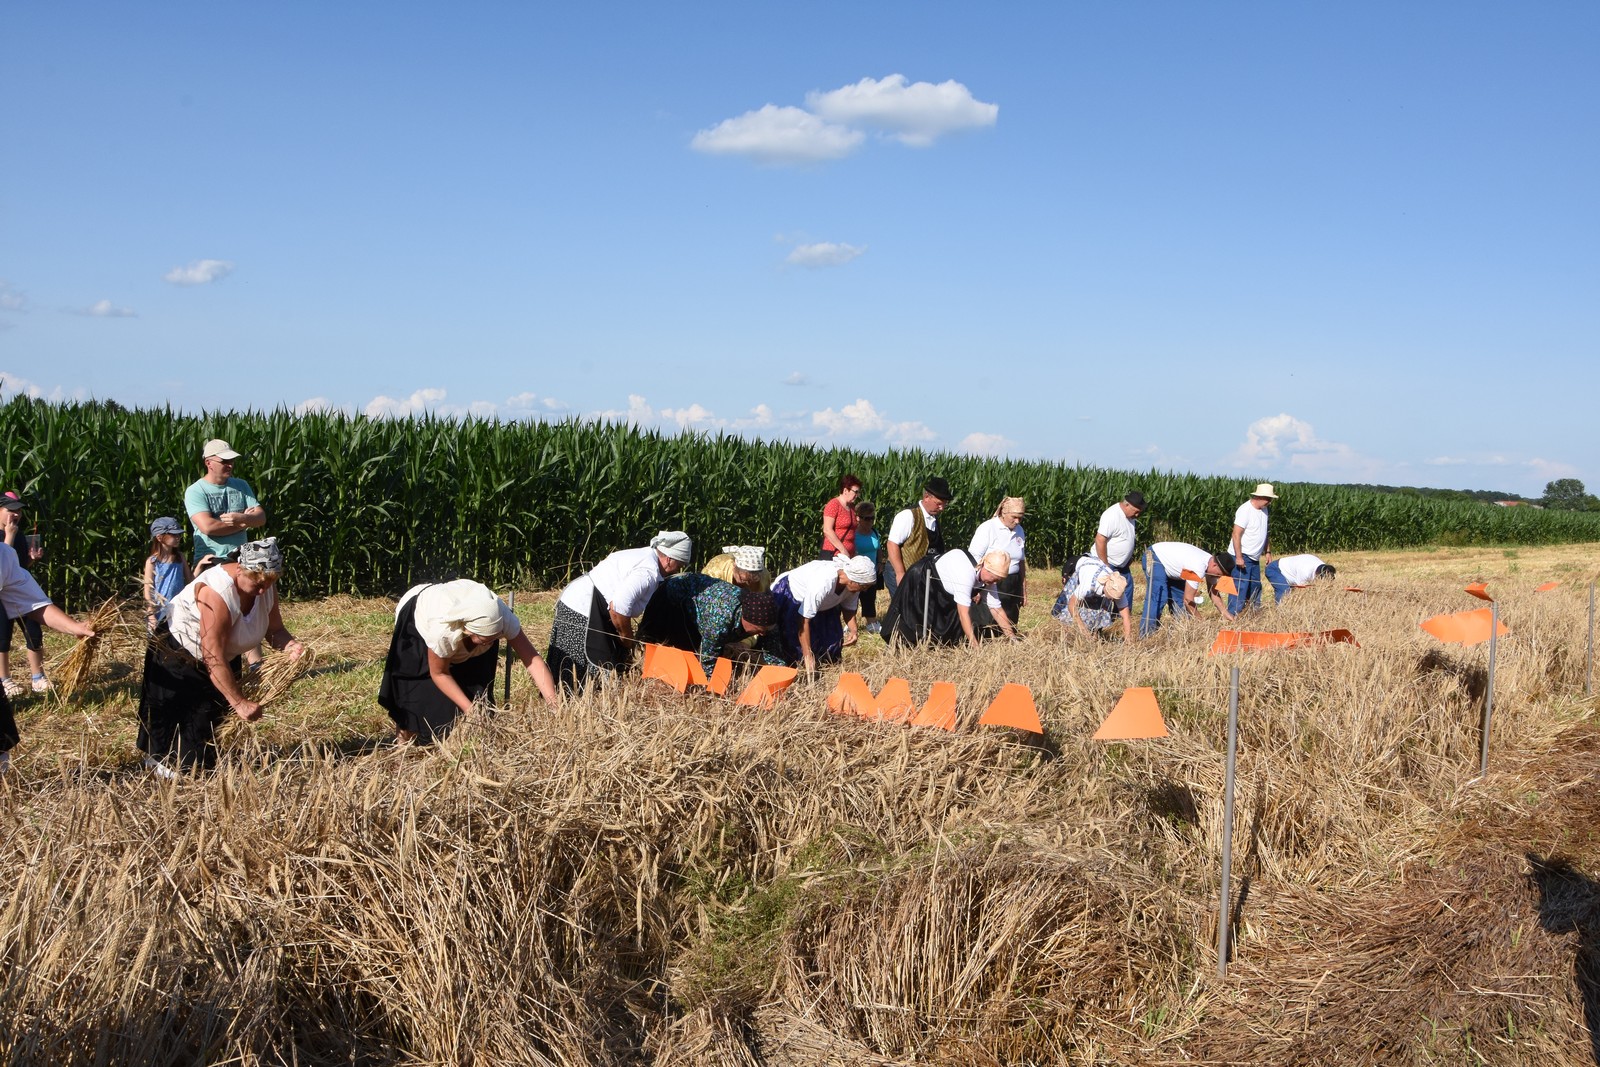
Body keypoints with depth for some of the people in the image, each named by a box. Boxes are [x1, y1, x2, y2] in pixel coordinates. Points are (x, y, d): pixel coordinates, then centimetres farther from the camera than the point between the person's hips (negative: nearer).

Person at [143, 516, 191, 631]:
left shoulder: (180, 558, 4)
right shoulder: (152, 562, -8)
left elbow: (190, 581, 7)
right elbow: (148, 590, -7)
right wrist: (151, 615, -13)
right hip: (159, 613, -3)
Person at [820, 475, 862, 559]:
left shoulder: (852, 507, 16)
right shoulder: (833, 505, -7)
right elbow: (827, 530, -15)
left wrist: (854, 553, 13)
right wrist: (843, 550, -16)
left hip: (848, 555, 7)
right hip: (832, 554, -7)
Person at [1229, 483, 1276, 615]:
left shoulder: (1263, 510, 9)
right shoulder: (1245, 510, -17)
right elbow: (1236, 534, -20)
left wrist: (1267, 552, 17)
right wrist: (1238, 557, -23)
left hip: (1255, 558, 9)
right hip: (1242, 556, -9)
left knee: (1255, 587, 14)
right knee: (1239, 587, -11)